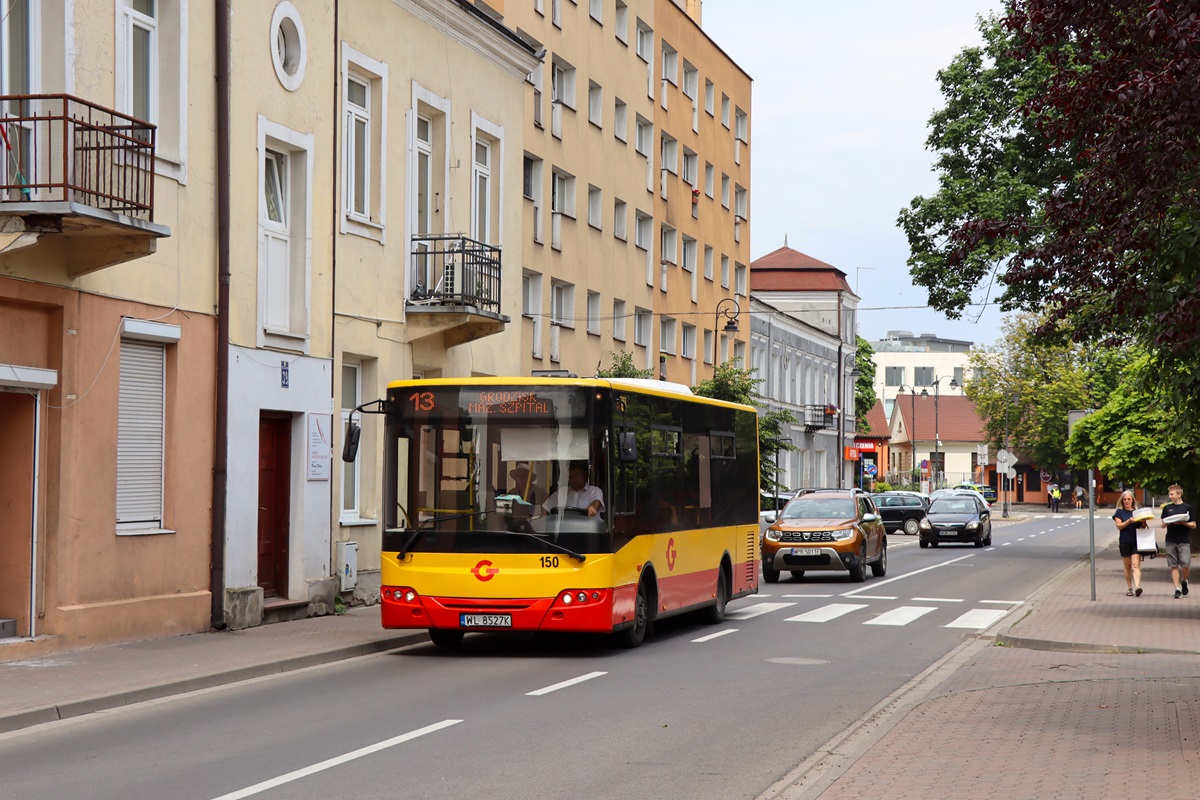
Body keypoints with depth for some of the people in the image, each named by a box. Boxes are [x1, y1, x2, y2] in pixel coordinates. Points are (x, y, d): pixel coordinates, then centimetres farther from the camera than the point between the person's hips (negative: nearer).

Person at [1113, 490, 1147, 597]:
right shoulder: (1119, 512, 6)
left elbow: (1143, 527, 13)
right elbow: (1119, 526, -6)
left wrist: (1143, 521, -9)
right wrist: (1129, 521, -21)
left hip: (1136, 541, 0)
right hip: (1125, 542, 0)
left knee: (1136, 565, -12)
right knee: (1127, 566, 7)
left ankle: (1137, 587, -26)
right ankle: (1129, 588, 17)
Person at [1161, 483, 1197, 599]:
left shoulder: (1187, 508, 4)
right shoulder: (1167, 508, 12)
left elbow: (1193, 525, 5)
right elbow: (1163, 525, 16)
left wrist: (1183, 523, -12)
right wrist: (1167, 523, -6)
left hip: (1184, 541, -3)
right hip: (1170, 541, 3)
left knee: (1185, 564, -11)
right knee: (1174, 566, 0)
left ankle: (1184, 581, 18)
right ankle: (1177, 589, 3)